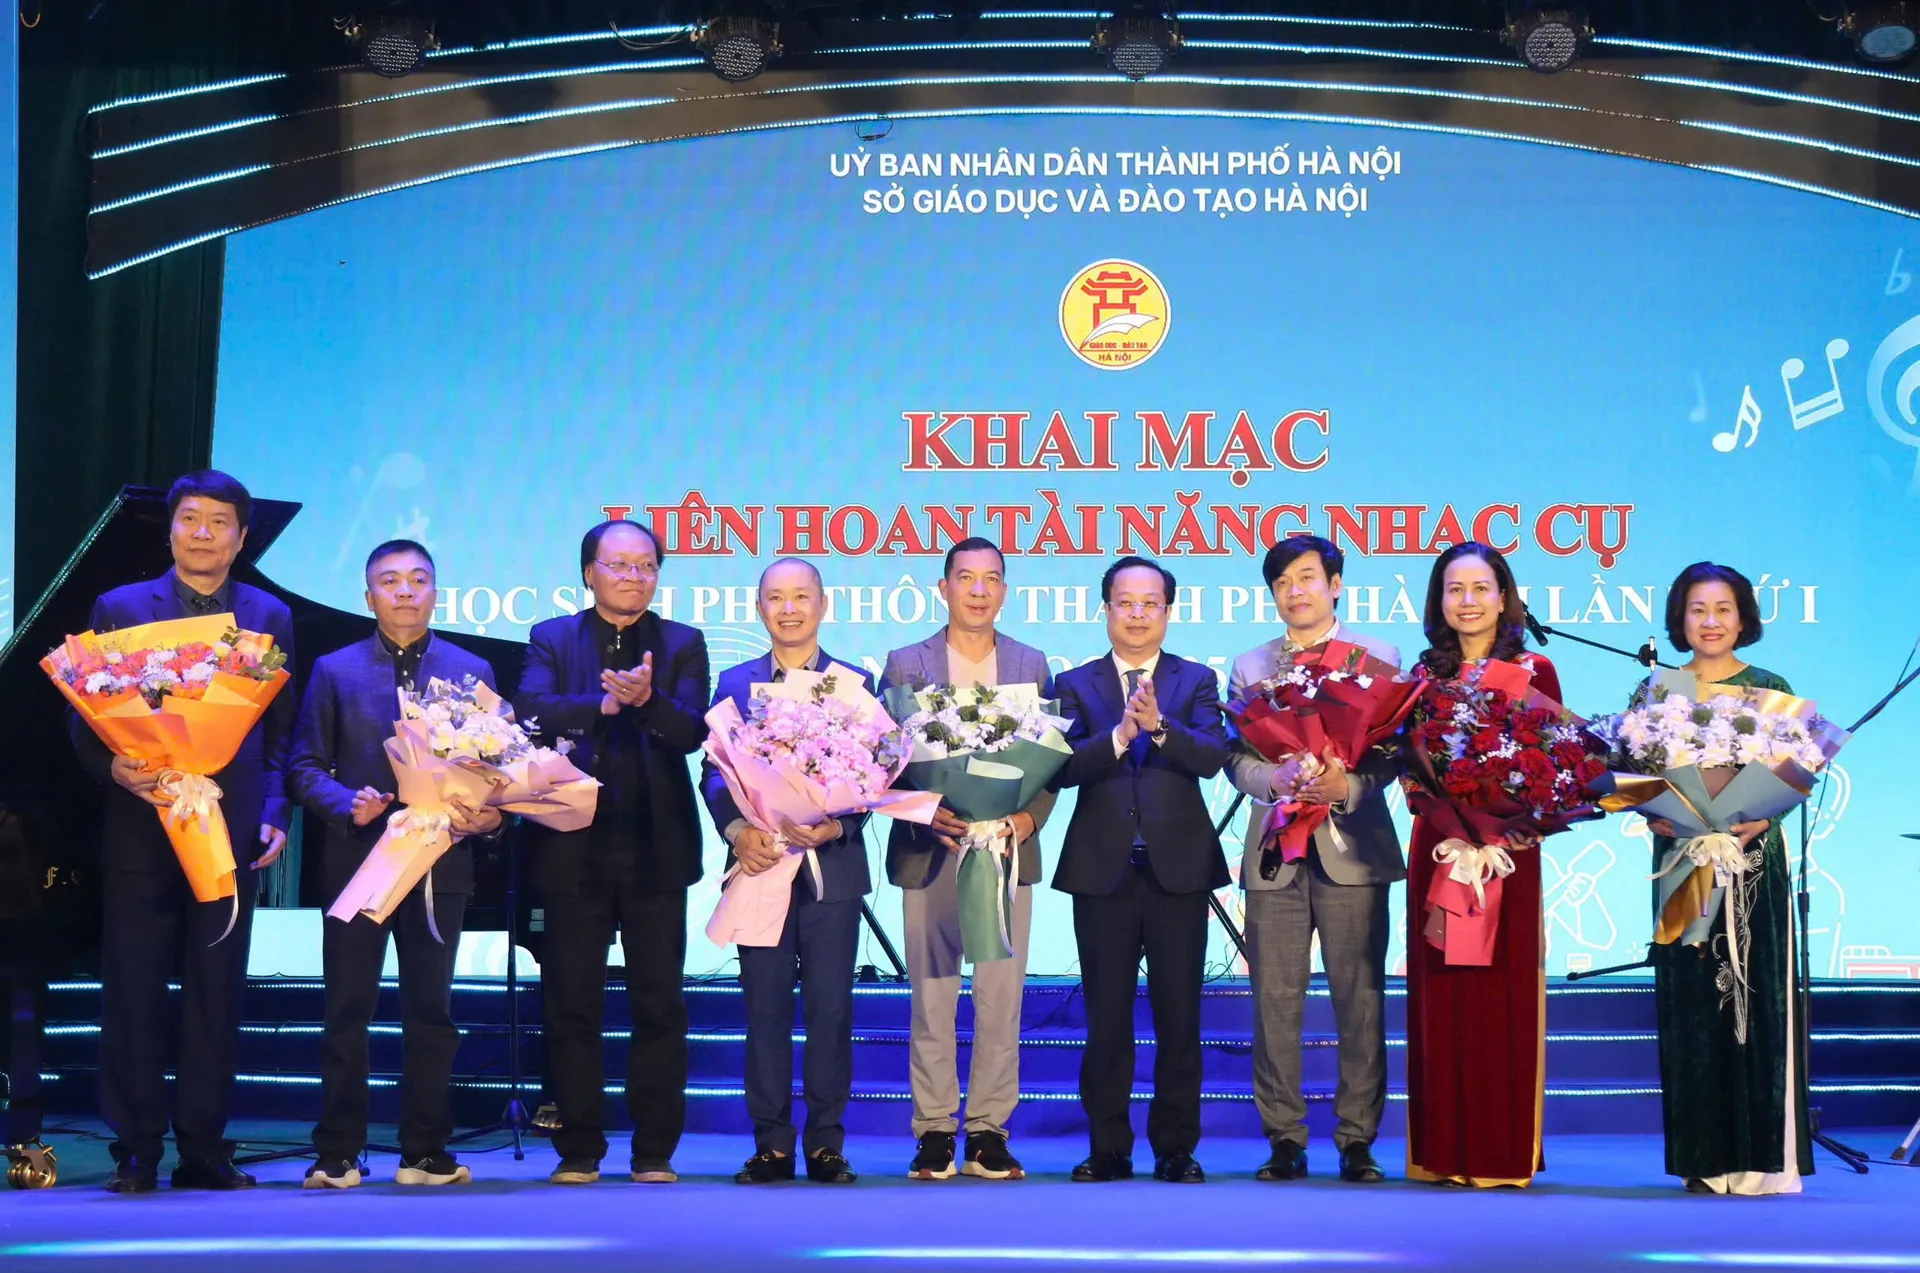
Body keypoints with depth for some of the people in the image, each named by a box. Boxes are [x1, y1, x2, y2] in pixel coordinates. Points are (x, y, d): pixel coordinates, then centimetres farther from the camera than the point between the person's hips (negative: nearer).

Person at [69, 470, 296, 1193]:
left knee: (217, 998, 4)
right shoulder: (119, 609, 6)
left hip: (231, 831, 1)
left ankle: (204, 1151, 12)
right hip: (142, 831, -1)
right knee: (133, 996, 1)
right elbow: (85, 720, 5)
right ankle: (135, 1152, 10)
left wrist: (274, 814, -1)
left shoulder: (268, 616, 11)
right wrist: (112, 768, -15)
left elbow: (280, 732, 10)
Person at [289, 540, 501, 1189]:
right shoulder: (334, 671, 7)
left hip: (440, 860, 1)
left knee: (431, 1010, 5)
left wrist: (488, 814, -13)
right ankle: (338, 1153, 9)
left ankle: (425, 1152, 13)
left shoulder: (471, 672, 9)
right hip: (356, 858, -1)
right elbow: (305, 764, 4)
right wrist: (347, 805, -14)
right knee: (347, 1009, 2)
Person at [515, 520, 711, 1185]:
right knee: (572, 1004, 3)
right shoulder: (552, 638, 8)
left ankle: (655, 1151, 10)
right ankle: (578, 1150, 12)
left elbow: (692, 731, -6)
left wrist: (648, 700, -26)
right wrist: (602, 704, -25)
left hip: (656, 848, 0)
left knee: (659, 1003, 2)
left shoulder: (682, 644, 9)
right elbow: (530, 711, -10)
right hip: (574, 847, 0)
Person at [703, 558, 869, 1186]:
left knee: (831, 1009, 0)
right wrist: (736, 830, -13)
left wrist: (838, 826, -15)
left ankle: (826, 1144, 9)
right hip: (761, 863, 1)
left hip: (832, 867, -1)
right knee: (765, 1009, 2)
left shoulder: (855, 683, 7)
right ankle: (771, 1144, 9)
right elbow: (713, 772, 5)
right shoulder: (735, 683, 11)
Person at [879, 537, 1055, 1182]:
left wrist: (1030, 817, -9)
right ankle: (934, 1134, 9)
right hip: (930, 851, -1)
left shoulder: (1032, 665, 11)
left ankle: (989, 1132, 8)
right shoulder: (905, 663, 7)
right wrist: (925, 812, -13)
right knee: (931, 999, 1)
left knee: (1001, 1000, 1)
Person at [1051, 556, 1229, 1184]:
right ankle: (1108, 1149, 14)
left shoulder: (1197, 680, 7)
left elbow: (1212, 756, -9)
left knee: (1179, 1016, 4)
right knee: (1106, 1017, 6)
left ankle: (1176, 1149, 14)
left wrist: (1160, 725, -25)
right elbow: (1063, 767, -7)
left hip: (1179, 867, 0)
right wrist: (1118, 735, -23)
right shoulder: (1076, 684, 7)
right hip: (1103, 871, 0)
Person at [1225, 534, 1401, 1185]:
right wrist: (1277, 779, -12)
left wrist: (1348, 784, -16)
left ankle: (1357, 1140, 7)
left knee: (1359, 1000, -1)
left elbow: (1395, 750, 2)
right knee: (1275, 1002, 1)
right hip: (1276, 853, 2)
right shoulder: (1250, 666, 15)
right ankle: (1284, 1140, 9)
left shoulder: (1379, 658, 8)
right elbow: (1237, 757, 8)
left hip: (1353, 848, -2)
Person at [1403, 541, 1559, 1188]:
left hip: (1508, 850, -2)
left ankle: (1506, 1153, 5)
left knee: (1506, 992, -1)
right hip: (1437, 848, 2)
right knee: (1441, 995, 3)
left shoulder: (1535, 672, 3)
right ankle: (1445, 1152, 9)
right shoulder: (1425, 676, 11)